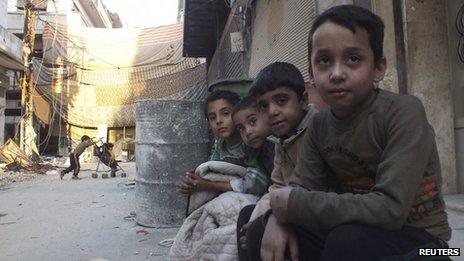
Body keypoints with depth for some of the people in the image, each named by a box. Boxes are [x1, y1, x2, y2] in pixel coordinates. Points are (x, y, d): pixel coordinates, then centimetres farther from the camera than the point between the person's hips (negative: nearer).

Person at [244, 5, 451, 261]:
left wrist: (295, 204, -25)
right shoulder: (319, 126, -2)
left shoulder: (403, 112, -21)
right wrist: (279, 217, -26)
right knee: (260, 232, -9)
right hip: (351, 229, 5)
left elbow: (391, 208, -29)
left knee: (348, 240, -35)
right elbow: (301, 185, -3)